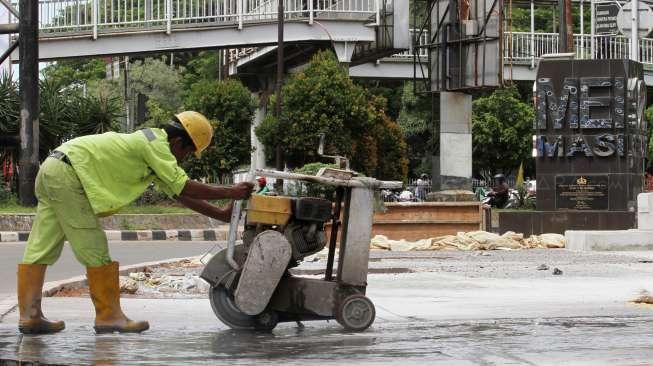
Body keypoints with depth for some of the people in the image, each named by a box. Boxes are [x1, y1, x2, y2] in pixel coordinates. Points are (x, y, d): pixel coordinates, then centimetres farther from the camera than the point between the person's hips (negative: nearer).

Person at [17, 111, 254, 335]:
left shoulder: (153, 145, 21)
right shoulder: (156, 144, -9)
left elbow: (179, 194, 21)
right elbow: (184, 187, -12)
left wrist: (222, 215, 18)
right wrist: (231, 193, -5)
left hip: (52, 169, 10)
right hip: (68, 172, -10)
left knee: (41, 250, 8)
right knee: (94, 251, -4)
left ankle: (30, 316, 9)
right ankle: (109, 317, 1)